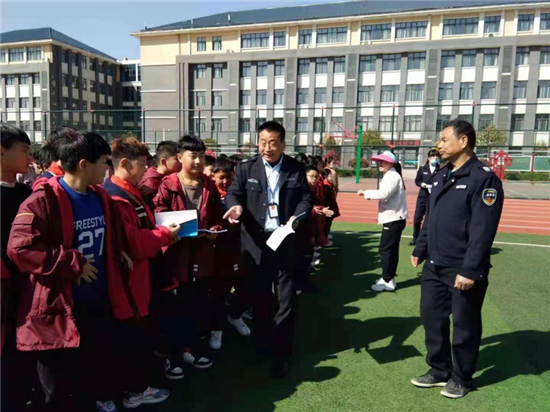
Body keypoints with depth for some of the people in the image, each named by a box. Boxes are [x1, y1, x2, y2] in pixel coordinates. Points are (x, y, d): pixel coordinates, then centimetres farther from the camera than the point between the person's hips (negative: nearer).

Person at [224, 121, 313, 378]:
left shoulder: (296, 169, 4)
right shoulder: (246, 169, 3)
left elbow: (306, 198, 2)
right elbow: (233, 193, -5)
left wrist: (298, 215, -18)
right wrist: (236, 205, -28)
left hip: (286, 241, 0)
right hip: (256, 243, 1)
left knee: (285, 299, 6)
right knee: (259, 297, 14)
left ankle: (281, 353, 19)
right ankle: (261, 345, 34)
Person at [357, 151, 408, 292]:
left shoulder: (393, 176, -15)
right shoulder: (390, 176, 18)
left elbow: (384, 193, -27)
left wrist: (366, 193, -18)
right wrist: (370, 195, 6)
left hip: (394, 218, -11)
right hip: (393, 217, 11)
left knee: (385, 249, -7)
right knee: (391, 249, 14)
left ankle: (387, 281, 0)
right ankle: (389, 278, 22)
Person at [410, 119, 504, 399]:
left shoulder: (484, 178, -14)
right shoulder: (441, 176, 11)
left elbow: (483, 230, -20)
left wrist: (470, 270, -22)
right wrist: (420, 250, 16)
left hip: (463, 270, -7)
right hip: (435, 265, 7)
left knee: (464, 326, 10)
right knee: (432, 317, 14)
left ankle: (461, 378, 30)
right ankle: (439, 370, 33)